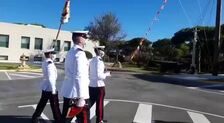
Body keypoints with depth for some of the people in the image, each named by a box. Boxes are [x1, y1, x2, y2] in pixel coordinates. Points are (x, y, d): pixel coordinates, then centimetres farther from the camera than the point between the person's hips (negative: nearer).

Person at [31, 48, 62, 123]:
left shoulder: (44, 63, 8)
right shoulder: (50, 63, -20)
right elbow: (51, 78, -23)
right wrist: (53, 89, -19)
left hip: (45, 87, 9)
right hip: (50, 88, -9)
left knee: (42, 103, 19)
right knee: (55, 106, 5)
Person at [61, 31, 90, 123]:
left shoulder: (70, 52, 13)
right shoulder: (80, 53, -16)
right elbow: (79, 76, -22)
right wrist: (81, 97, -22)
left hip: (68, 91, 9)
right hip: (77, 93, -9)